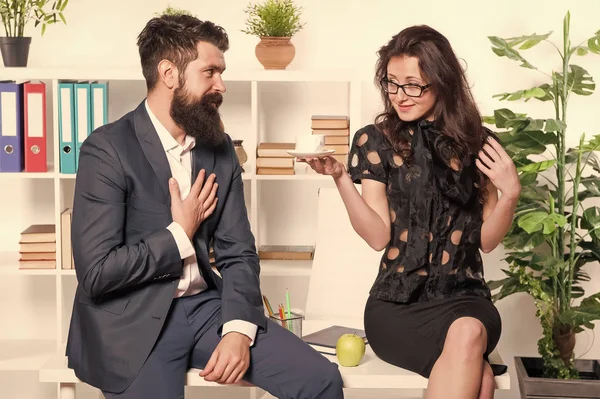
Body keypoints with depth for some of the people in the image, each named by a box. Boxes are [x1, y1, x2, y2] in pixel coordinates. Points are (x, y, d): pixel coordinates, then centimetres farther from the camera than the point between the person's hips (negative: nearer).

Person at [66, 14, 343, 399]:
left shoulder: (220, 149, 7)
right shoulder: (108, 149, -12)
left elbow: (238, 252, 5)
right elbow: (96, 272, -18)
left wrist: (238, 328, -12)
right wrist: (180, 234, -8)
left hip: (204, 306, 5)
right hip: (131, 321, -4)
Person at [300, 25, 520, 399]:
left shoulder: (476, 143, 6)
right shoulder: (375, 140, 2)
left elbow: (486, 239, 8)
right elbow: (378, 237, -4)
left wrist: (510, 192, -9)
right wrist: (341, 177, -16)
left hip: (463, 295, 2)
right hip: (397, 300, -2)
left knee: (469, 333, -36)